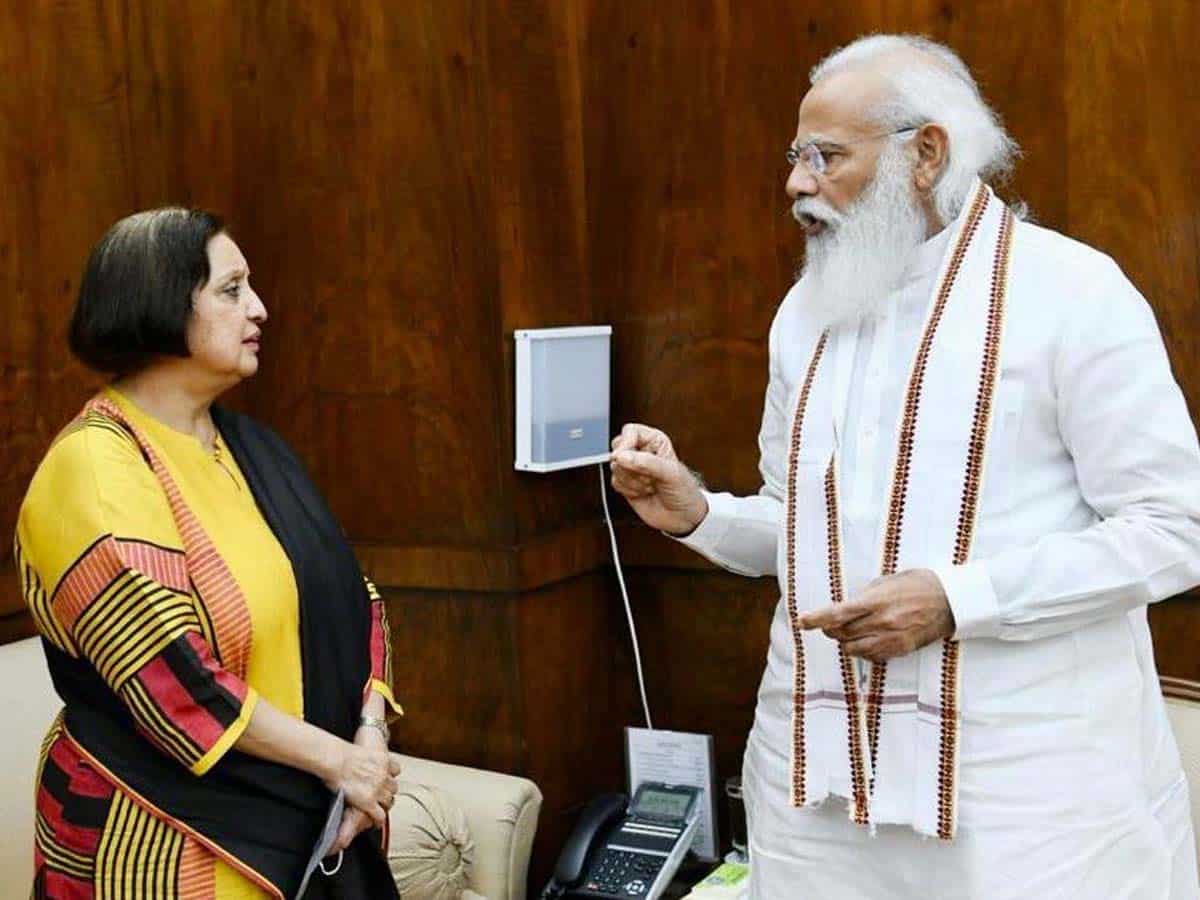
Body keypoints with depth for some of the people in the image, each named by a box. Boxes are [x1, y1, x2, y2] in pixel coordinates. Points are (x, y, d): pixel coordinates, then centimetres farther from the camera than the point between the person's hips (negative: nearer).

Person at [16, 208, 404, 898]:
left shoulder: (251, 446, 9)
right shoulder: (92, 470, -15)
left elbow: (348, 599, 5)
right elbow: (170, 674, -22)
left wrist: (369, 738, -10)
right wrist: (335, 757, -18)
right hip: (166, 838, -7)